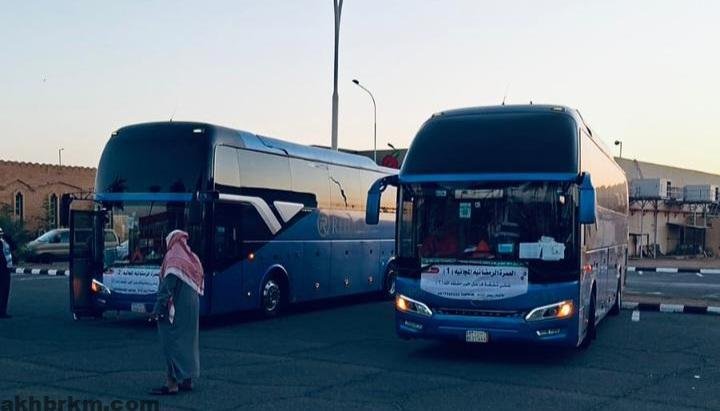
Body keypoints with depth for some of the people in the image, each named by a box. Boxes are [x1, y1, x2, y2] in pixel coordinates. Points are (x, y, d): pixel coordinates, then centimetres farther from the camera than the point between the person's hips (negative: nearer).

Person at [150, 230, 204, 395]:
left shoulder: (173, 259, -14)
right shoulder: (192, 259, 9)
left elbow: (167, 287, -20)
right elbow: (199, 286, 13)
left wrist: (158, 309, -18)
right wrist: (192, 302, 19)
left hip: (175, 309, -8)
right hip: (192, 307, 8)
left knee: (172, 343, -4)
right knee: (187, 341, 14)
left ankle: (172, 384, -4)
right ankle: (187, 380, 19)